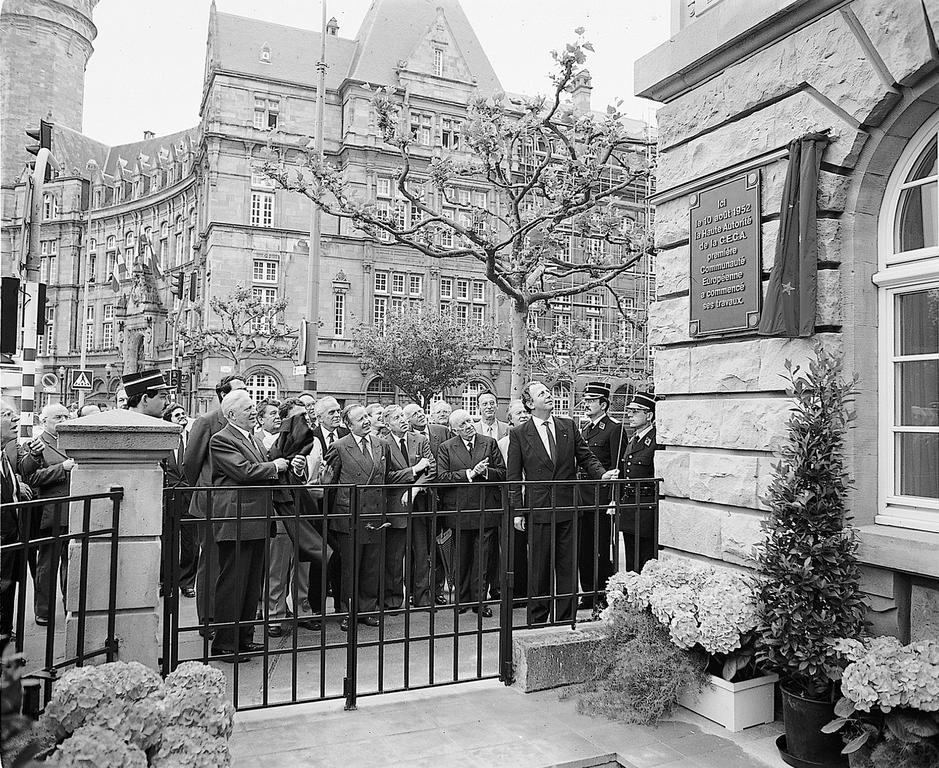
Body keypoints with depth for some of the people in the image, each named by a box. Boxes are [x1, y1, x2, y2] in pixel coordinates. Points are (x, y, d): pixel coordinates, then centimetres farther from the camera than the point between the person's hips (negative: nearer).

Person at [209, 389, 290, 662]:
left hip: (258, 521, 9)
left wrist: (283, 467, 5)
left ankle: (244, 637, 25)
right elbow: (244, 470, -20)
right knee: (232, 583, -3)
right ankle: (224, 643, 8)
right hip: (235, 522, -9)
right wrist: (274, 467, -7)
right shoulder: (221, 440, -9)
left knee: (253, 583, 14)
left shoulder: (255, 439, 20)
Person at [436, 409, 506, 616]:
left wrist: (485, 472, -16)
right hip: (459, 511, 0)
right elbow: (442, 477, -9)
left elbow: (502, 473, 3)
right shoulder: (446, 448, 1)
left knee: (482, 559, 5)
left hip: (486, 510, 1)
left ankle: (479, 600, 15)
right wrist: (470, 473, -15)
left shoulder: (490, 443, 5)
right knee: (461, 559, 11)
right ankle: (462, 599, 24)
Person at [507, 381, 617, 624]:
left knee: (568, 567, 9)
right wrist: (517, 511, -6)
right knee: (538, 570, 7)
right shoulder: (518, 434, -1)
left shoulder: (569, 426, 7)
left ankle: (566, 620, 22)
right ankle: (537, 621, 21)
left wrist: (601, 474, -11)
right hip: (538, 511, -2)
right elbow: (514, 477, 0)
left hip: (568, 508, 3)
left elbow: (586, 457, 9)